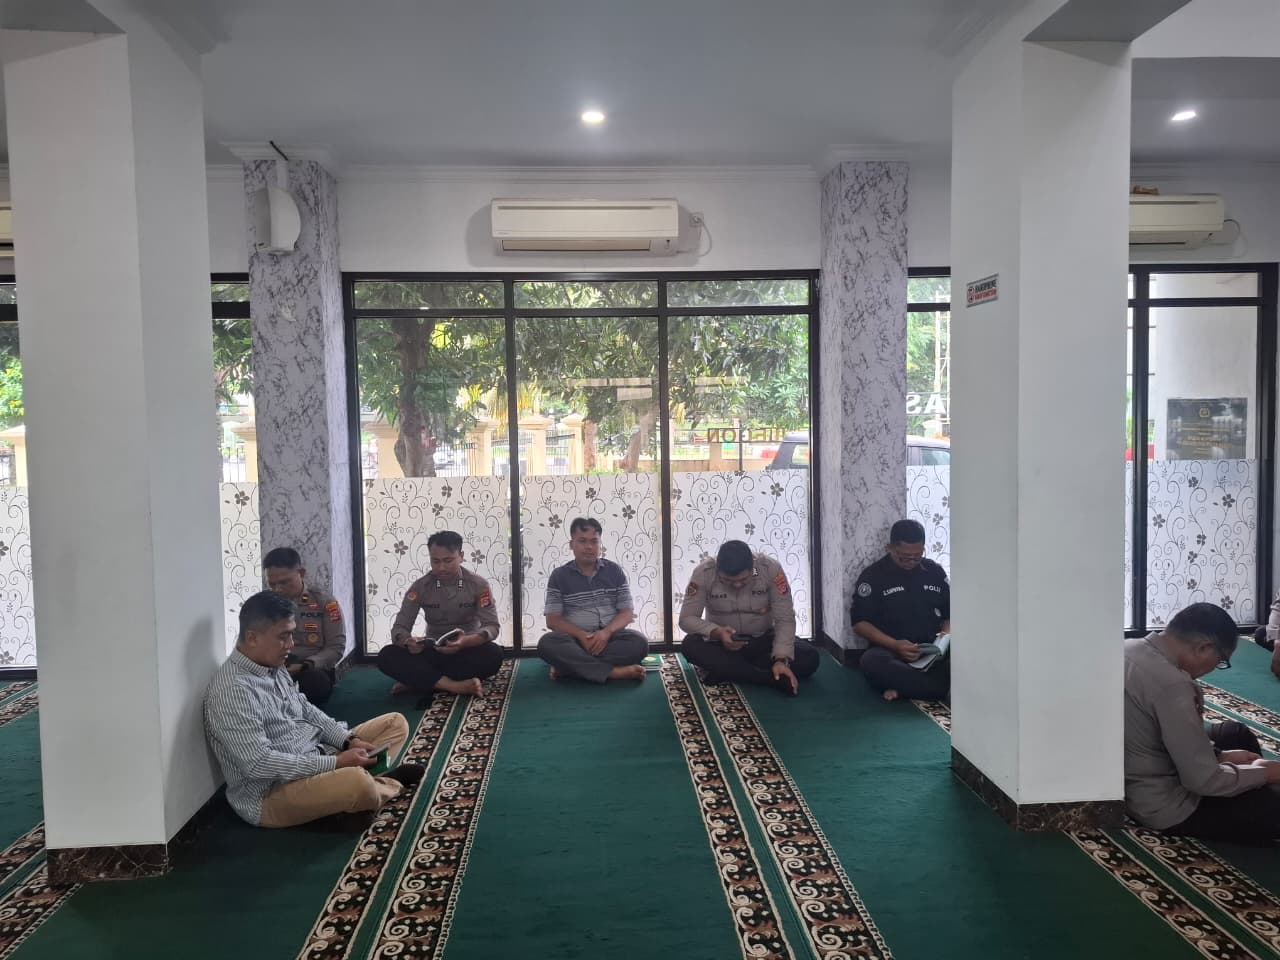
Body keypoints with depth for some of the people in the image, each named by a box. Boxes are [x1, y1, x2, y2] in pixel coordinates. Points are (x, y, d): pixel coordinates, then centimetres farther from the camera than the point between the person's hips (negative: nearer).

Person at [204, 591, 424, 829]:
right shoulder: (232, 690, -24)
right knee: (357, 783, -36)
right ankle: (389, 783, -1)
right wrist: (336, 762, -26)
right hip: (271, 793, -10)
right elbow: (259, 764, -29)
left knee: (395, 723, 12)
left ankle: (370, 780, -13)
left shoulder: (273, 667, 6)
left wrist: (349, 740, -1)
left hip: (315, 759, 10)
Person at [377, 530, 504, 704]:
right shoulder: (420, 587, -5)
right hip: (432, 652, 1)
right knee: (386, 656, -25)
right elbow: (399, 628, -9)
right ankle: (454, 686, -34)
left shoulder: (478, 585, -9)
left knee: (493, 654, -34)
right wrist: (408, 642, -35)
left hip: (467, 651, -1)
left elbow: (492, 627, -17)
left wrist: (465, 641, -38)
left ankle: (422, 680, -25)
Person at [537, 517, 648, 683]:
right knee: (547, 643, -33)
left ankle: (570, 665, -27)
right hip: (575, 639, -1)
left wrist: (606, 632, -17)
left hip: (610, 637, 1)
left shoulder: (615, 571, 8)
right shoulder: (559, 576, 5)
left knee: (639, 641, -29)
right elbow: (553, 620, -1)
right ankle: (615, 672, -34)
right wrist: (581, 635, -18)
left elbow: (627, 613, 4)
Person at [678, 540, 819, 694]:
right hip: (721, 643, 0)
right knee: (690, 646, -32)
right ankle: (774, 678, -30)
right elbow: (686, 618, -17)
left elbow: (785, 620, -18)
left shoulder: (770, 568, -20)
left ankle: (722, 670, -20)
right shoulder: (704, 572, -20)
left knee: (810, 657, -24)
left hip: (763, 641, 1)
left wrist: (781, 660, -32)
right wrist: (717, 633, -34)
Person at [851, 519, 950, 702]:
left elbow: (950, 613, 19)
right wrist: (895, 645, -17)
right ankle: (946, 686, -30)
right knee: (871, 661, -39)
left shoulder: (935, 572, 12)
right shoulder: (873, 576, 1)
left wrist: (946, 634, -5)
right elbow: (860, 623, -3)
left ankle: (902, 685, -24)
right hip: (891, 650, -3)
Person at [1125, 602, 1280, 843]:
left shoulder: (1131, 649, -3)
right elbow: (1204, 781, -24)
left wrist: (1220, 755, 7)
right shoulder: (1171, 684, -31)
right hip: (1165, 806, -10)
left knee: (1237, 733, 22)